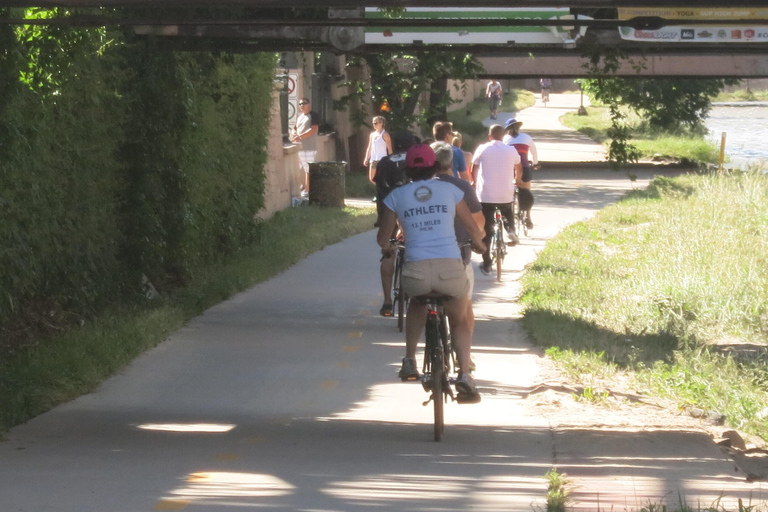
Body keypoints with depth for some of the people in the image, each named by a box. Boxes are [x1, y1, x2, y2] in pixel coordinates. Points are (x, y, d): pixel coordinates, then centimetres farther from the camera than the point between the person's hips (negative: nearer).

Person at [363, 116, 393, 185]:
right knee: (371, 179, 3)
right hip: (373, 160, 7)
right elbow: (369, 148, 19)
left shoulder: (384, 135, -4)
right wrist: (366, 159, 12)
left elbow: (389, 149, -6)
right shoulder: (372, 135, 14)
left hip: (382, 159, -7)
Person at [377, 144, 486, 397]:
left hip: (416, 271, 0)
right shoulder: (450, 190, 11)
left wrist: (387, 248, 41)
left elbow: (382, 238, 17)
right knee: (459, 321, 21)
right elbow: (473, 229, 20)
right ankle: (464, 374, 0)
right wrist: (479, 244, 43)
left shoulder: (397, 196, 10)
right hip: (451, 268, 0)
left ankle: (409, 361, 24)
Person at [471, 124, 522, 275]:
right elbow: (519, 170, 19)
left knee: (486, 230, 6)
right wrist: (515, 180, 40)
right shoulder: (511, 150, 4)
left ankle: (486, 265, 4)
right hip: (506, 195, 2)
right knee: (507, 211, 34)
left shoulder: (482, 149, 0)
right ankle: (510, 229, 4)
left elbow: (474, 171, 10)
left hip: (485, 195, -2)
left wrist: (476, 184, 30)